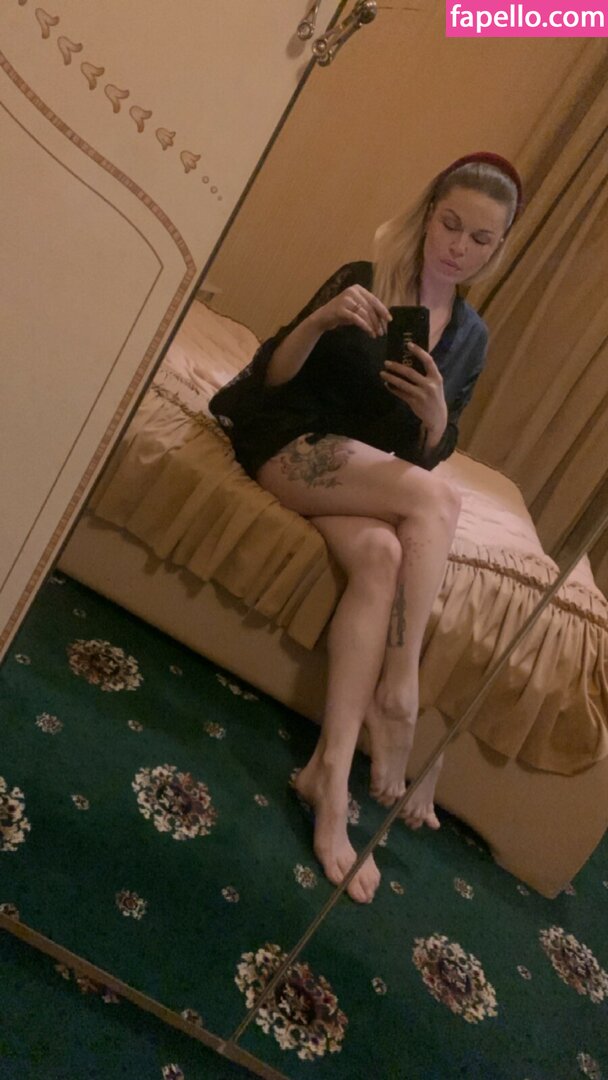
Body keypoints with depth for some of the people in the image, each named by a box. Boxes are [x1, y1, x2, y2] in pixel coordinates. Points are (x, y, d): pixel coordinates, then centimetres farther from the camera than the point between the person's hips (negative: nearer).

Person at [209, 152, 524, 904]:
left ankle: (331, 769, -30)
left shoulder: (470, 337, 10)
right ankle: (399, 699, -24)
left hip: (374, 483, 4)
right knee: (435, 501, -30)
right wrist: (322, 320, -26)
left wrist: (436, 412, -15)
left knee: (384, 556, -32)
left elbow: (429, 454, 8)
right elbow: (272, 376, -6)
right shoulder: (363, 280, -1)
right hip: (291, 444, -3)